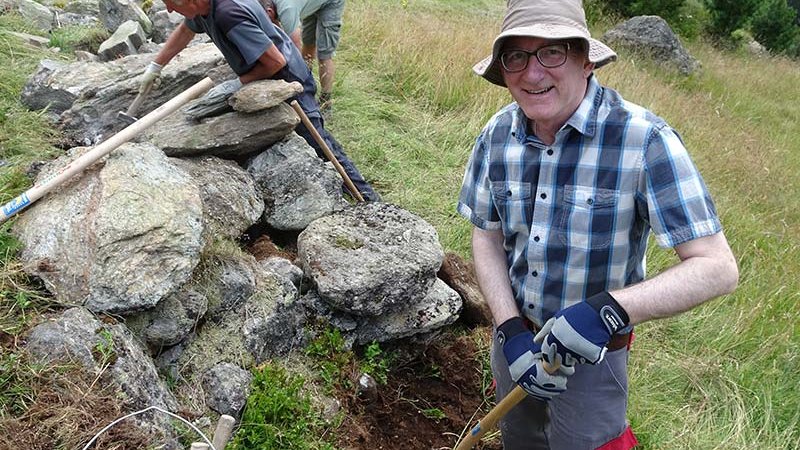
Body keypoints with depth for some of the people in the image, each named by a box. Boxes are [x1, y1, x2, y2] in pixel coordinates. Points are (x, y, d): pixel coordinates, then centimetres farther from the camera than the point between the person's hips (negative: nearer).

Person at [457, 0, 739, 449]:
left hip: (595, 350, -4)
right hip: (515, 334, 5)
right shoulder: (498, 134, -11)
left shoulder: (645, 139, -26)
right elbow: (487, 239, -2)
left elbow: (718, 267, -26)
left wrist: (612, 309, -40)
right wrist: (511, 330, -14)